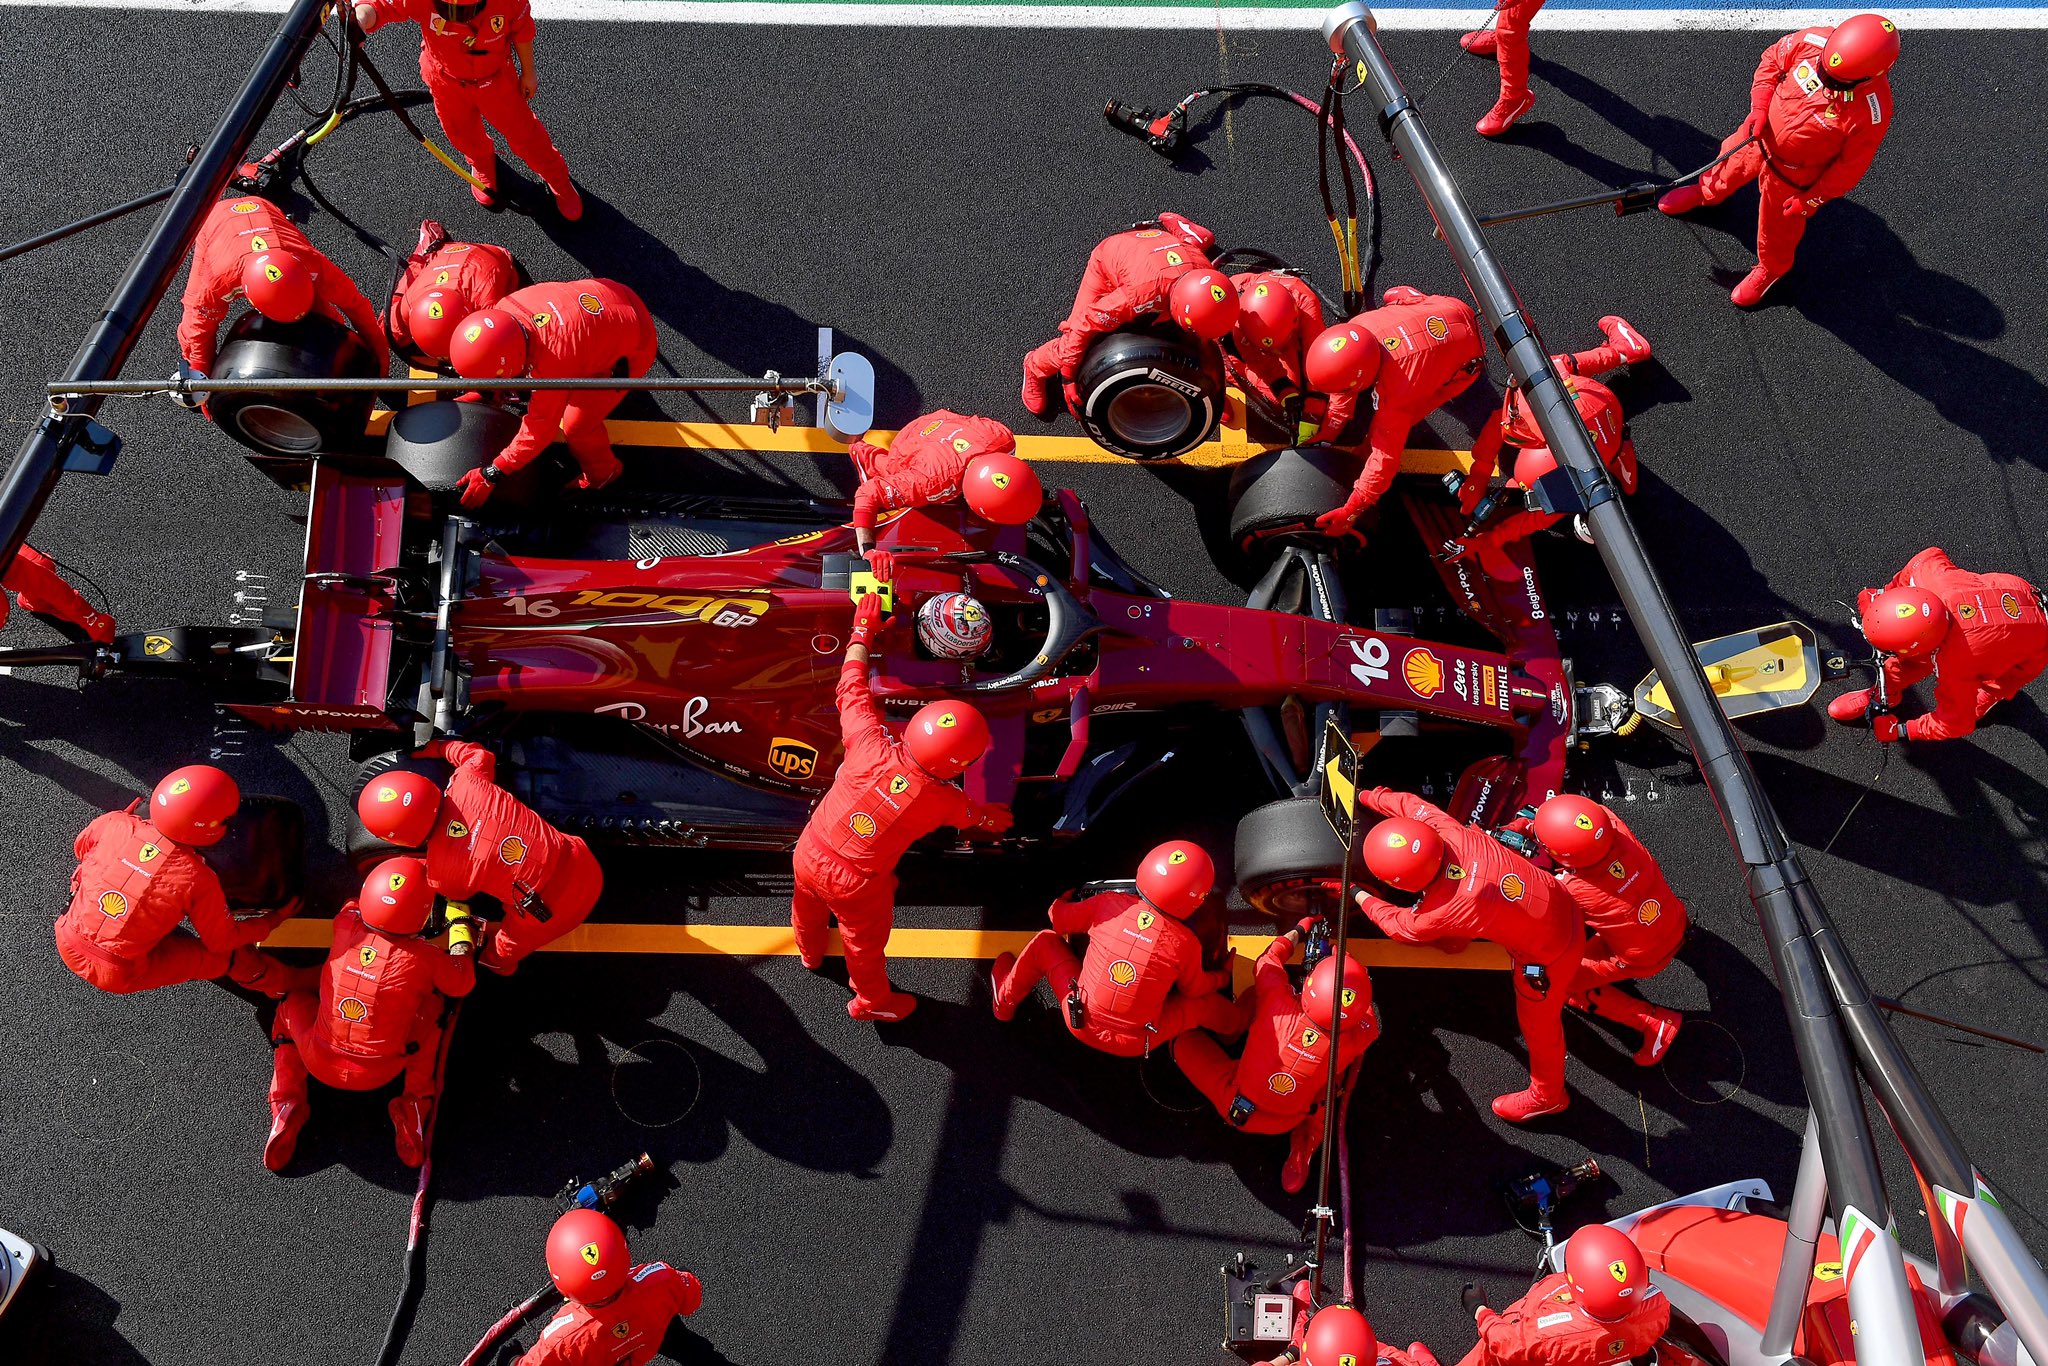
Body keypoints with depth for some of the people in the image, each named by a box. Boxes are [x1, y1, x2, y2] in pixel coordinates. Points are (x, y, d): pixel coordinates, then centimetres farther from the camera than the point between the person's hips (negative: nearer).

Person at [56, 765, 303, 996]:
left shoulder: (116, 824, -16)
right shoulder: (197, 880, -25)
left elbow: (81, 848, 9)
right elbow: (223, 940, -9)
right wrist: (272, 920, 6)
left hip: (68, 945, 5)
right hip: (118, 977, -4)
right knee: (229, 954, 11)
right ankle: (287, 983, 30)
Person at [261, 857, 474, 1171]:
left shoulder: (346, 924, -14)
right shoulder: (426, 958, -20)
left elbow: (355, 906, 12)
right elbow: (463, 984, 1)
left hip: (321, 1065, 2)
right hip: (380, 1075, -2)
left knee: (295, 1002, 29)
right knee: (433, 1004, 18)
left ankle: (287, 1104, 17)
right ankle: (415, 1104, 14)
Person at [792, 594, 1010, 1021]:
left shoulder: (870, 747, -26)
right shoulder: (942, 801, -23)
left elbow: (852, 687, -10)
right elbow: (972, 814, 3)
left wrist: (862, 631, 4)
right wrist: (995, 817, 27)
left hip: (809, 854, 4)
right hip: (857, 886, -3)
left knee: (808, 905, 36)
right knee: (866, 944, 27)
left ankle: (811, 952, 68)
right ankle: (871, 1001, 55)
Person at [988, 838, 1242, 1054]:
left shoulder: (1110, 903, -14)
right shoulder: (1186, 943, -17)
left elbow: (1059, 918, 2)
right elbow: (1196, 989, 3)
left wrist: (1064, 900, 26)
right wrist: (1223, 977, 25)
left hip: (1081, 1025, 1)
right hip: (1136, 1046, -1)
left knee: (1045, 942, 19)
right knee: (1205, 1002, 18)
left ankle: (1006, 1002, 38)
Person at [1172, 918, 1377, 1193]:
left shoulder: (1278, 1006, -29)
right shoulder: (1351, 1041, -24)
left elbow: (1267, 962, -6)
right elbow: (1371, 1022, 2)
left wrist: (1298, 931, 9)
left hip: (1232, 1105, -1)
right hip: (1282, 1125, 1)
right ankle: (1305, 1145, 16)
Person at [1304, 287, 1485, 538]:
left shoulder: (1392, 392, -39)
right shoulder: (1355, 329, -26)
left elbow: (1386, 454, -31)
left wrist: (1351, 511, -25)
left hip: (1463, 359, -5)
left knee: (1389, 430, -7)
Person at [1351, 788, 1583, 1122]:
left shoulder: (1440, 912, -34)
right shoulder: (1450, 832, -25)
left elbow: (1398, 925, -11)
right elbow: (1411, 804, -3)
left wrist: (1362, 898, 5)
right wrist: (1367, 797, 11)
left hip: (1548, 953, -6)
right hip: (1559, 902, 6)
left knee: (1538, 1023, 21)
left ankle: (1547, 1097, 45)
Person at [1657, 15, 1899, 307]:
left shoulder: (1872, 113, -37)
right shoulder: (1813, 41, -30)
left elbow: (1851, 165, -22)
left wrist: (1812, 199, -14)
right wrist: (1760, 107, -17)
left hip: (1793, 173, -3)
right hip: (1761, 134, 4)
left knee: (1778, 227, 19)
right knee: (1732, 161, 31)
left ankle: (1771, 269, 52)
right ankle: (1708, 191, 68)